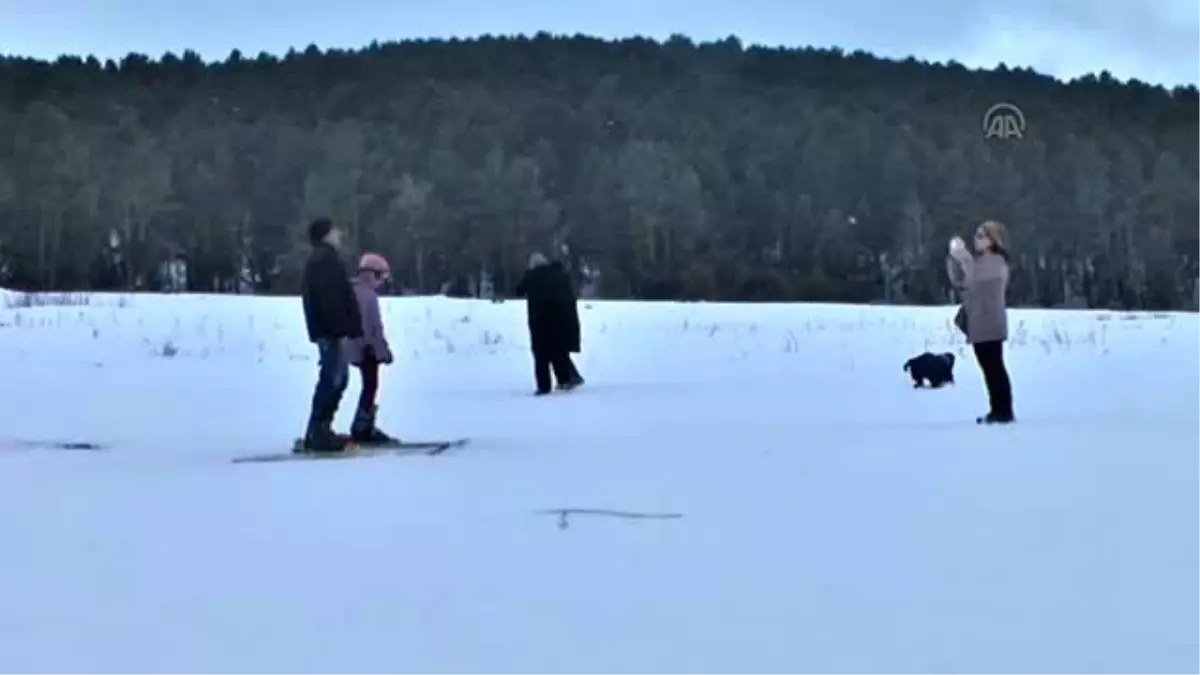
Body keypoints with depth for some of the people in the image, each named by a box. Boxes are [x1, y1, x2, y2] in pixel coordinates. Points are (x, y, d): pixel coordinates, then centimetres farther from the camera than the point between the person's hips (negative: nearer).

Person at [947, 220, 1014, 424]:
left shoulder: (995, 261, -12)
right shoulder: (980, 260, 16)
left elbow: (970, 279, -23)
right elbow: (959, 281, 13)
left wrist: (962, 254, -19)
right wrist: (954, 256, 6)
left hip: (989, 325, -9)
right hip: (978, 325, 9)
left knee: (995, 367, -7)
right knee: (989, 368, 11)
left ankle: (1005, 411, -5)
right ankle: (997, 410, 16)